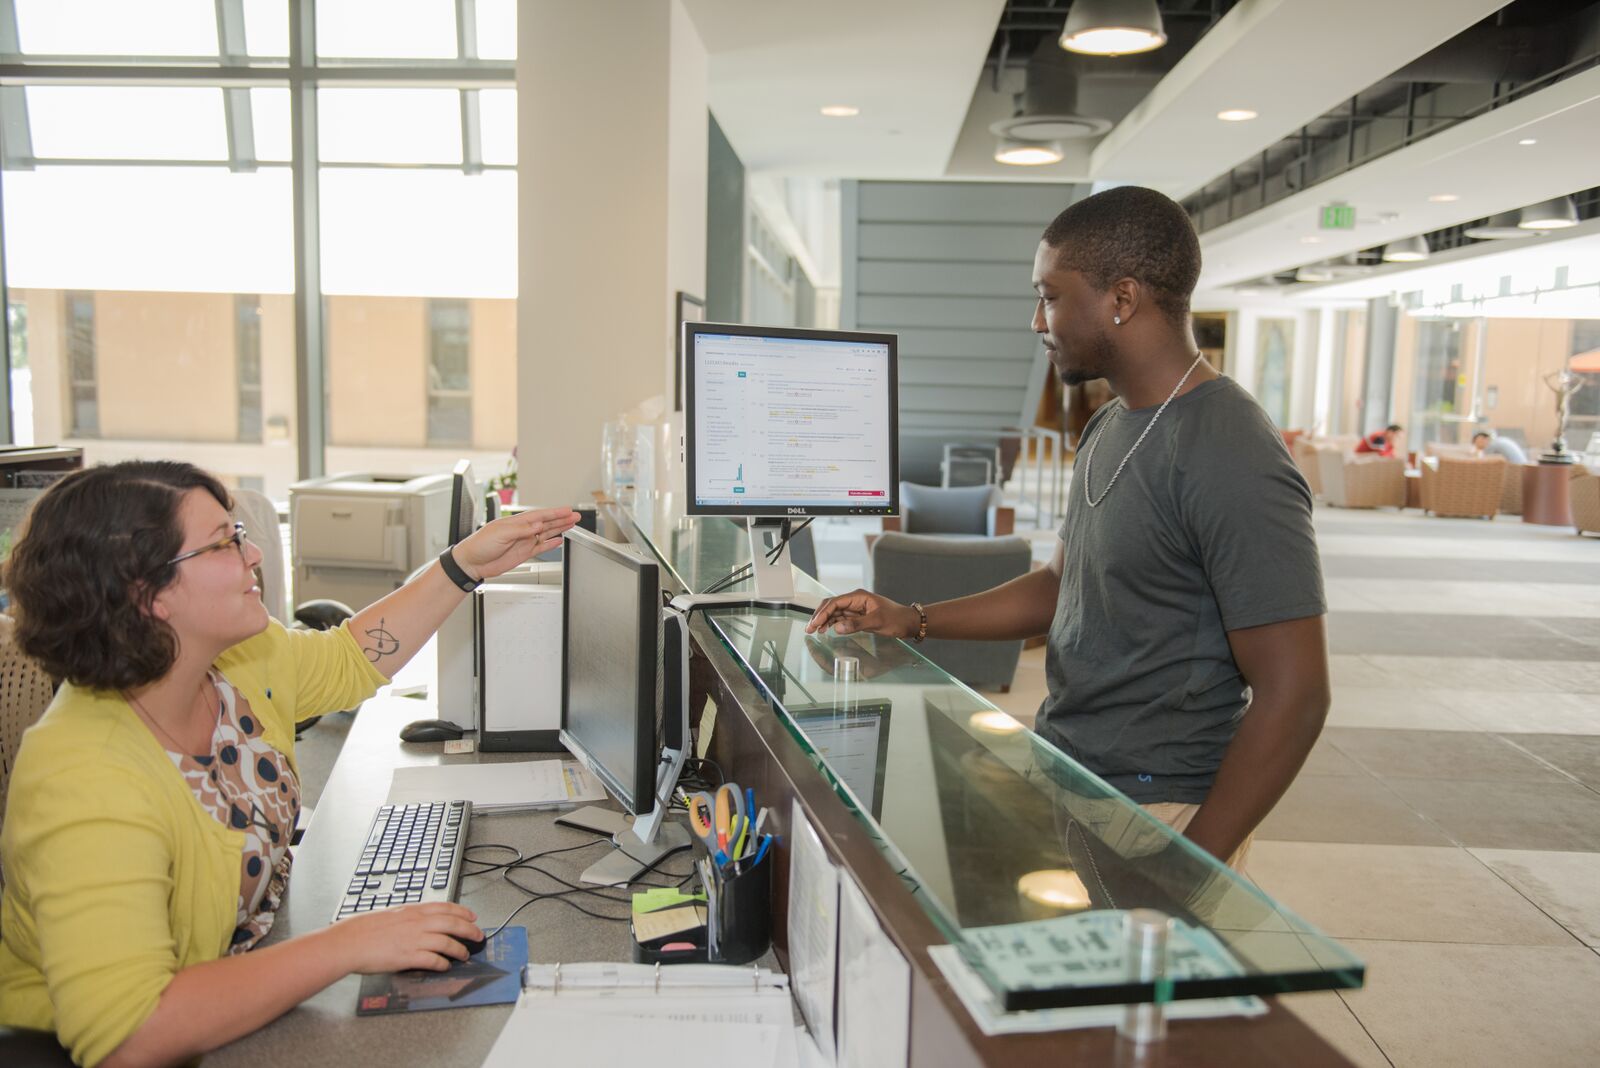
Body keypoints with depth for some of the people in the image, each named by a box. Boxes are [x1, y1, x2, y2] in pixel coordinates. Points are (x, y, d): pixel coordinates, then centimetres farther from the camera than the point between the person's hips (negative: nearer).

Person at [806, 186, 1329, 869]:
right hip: (1061, 774, 8)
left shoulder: (1230, 464, -20)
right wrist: (911, 621, 11)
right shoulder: (1110, 428, 10)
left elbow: (1293, 694, -20)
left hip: (1151, 811, -8)